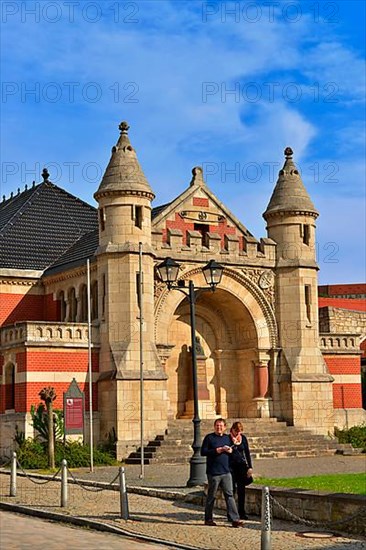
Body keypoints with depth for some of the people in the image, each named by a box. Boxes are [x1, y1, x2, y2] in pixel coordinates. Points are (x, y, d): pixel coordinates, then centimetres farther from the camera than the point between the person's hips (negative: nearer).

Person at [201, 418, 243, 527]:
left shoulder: (227, 438, 14)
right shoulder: (209, 437, -2)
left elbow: (231, 450, 24)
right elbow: (203, 452, -8)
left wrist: (230, 450, 0)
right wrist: (217, 450, -16)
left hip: (226, 472, 4)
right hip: (213, 472, -4)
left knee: (229, 495, -1)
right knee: (211, 496, 5)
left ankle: (235, 519, -3)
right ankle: (208, 519, 16)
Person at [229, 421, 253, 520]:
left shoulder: (243, 438, 6)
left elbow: (247, 452, 10)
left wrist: (250, 467, 7)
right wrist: (233, 444, -19)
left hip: (241, 465, 3)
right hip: (231, 466, -3)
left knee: (241, 489, 3)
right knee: (232, 489, -3)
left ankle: (242, 512, 10)